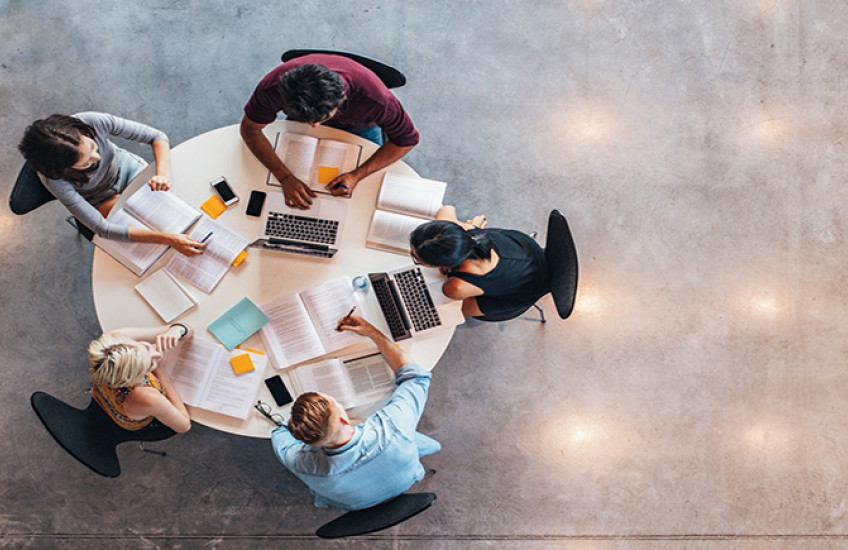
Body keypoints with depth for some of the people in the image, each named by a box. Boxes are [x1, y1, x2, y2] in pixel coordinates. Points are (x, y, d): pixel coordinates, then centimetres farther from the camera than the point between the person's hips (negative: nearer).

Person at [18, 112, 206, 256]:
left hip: (127, 167, 2)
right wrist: (168, 239, -46)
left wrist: (163, 173, -46)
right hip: (102, 199, -2)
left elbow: (157, 137, -25)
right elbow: (102, 229, -38)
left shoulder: (91, 122, -36)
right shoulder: (54, 179, -39)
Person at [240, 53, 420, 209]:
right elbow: (250, 130, -24)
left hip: (359, 127, -1)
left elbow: (407, 139, -30)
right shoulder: (272, 88, -42)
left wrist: (357, 175, -38)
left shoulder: (373, 96, -46)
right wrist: (285, 178, -37)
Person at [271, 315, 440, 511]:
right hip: (403, 485, 0)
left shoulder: (306, 466, -41)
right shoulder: (391, 428, -46)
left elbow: (280, 435, -14)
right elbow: (416, 376, -24)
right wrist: (373, 333, -20)